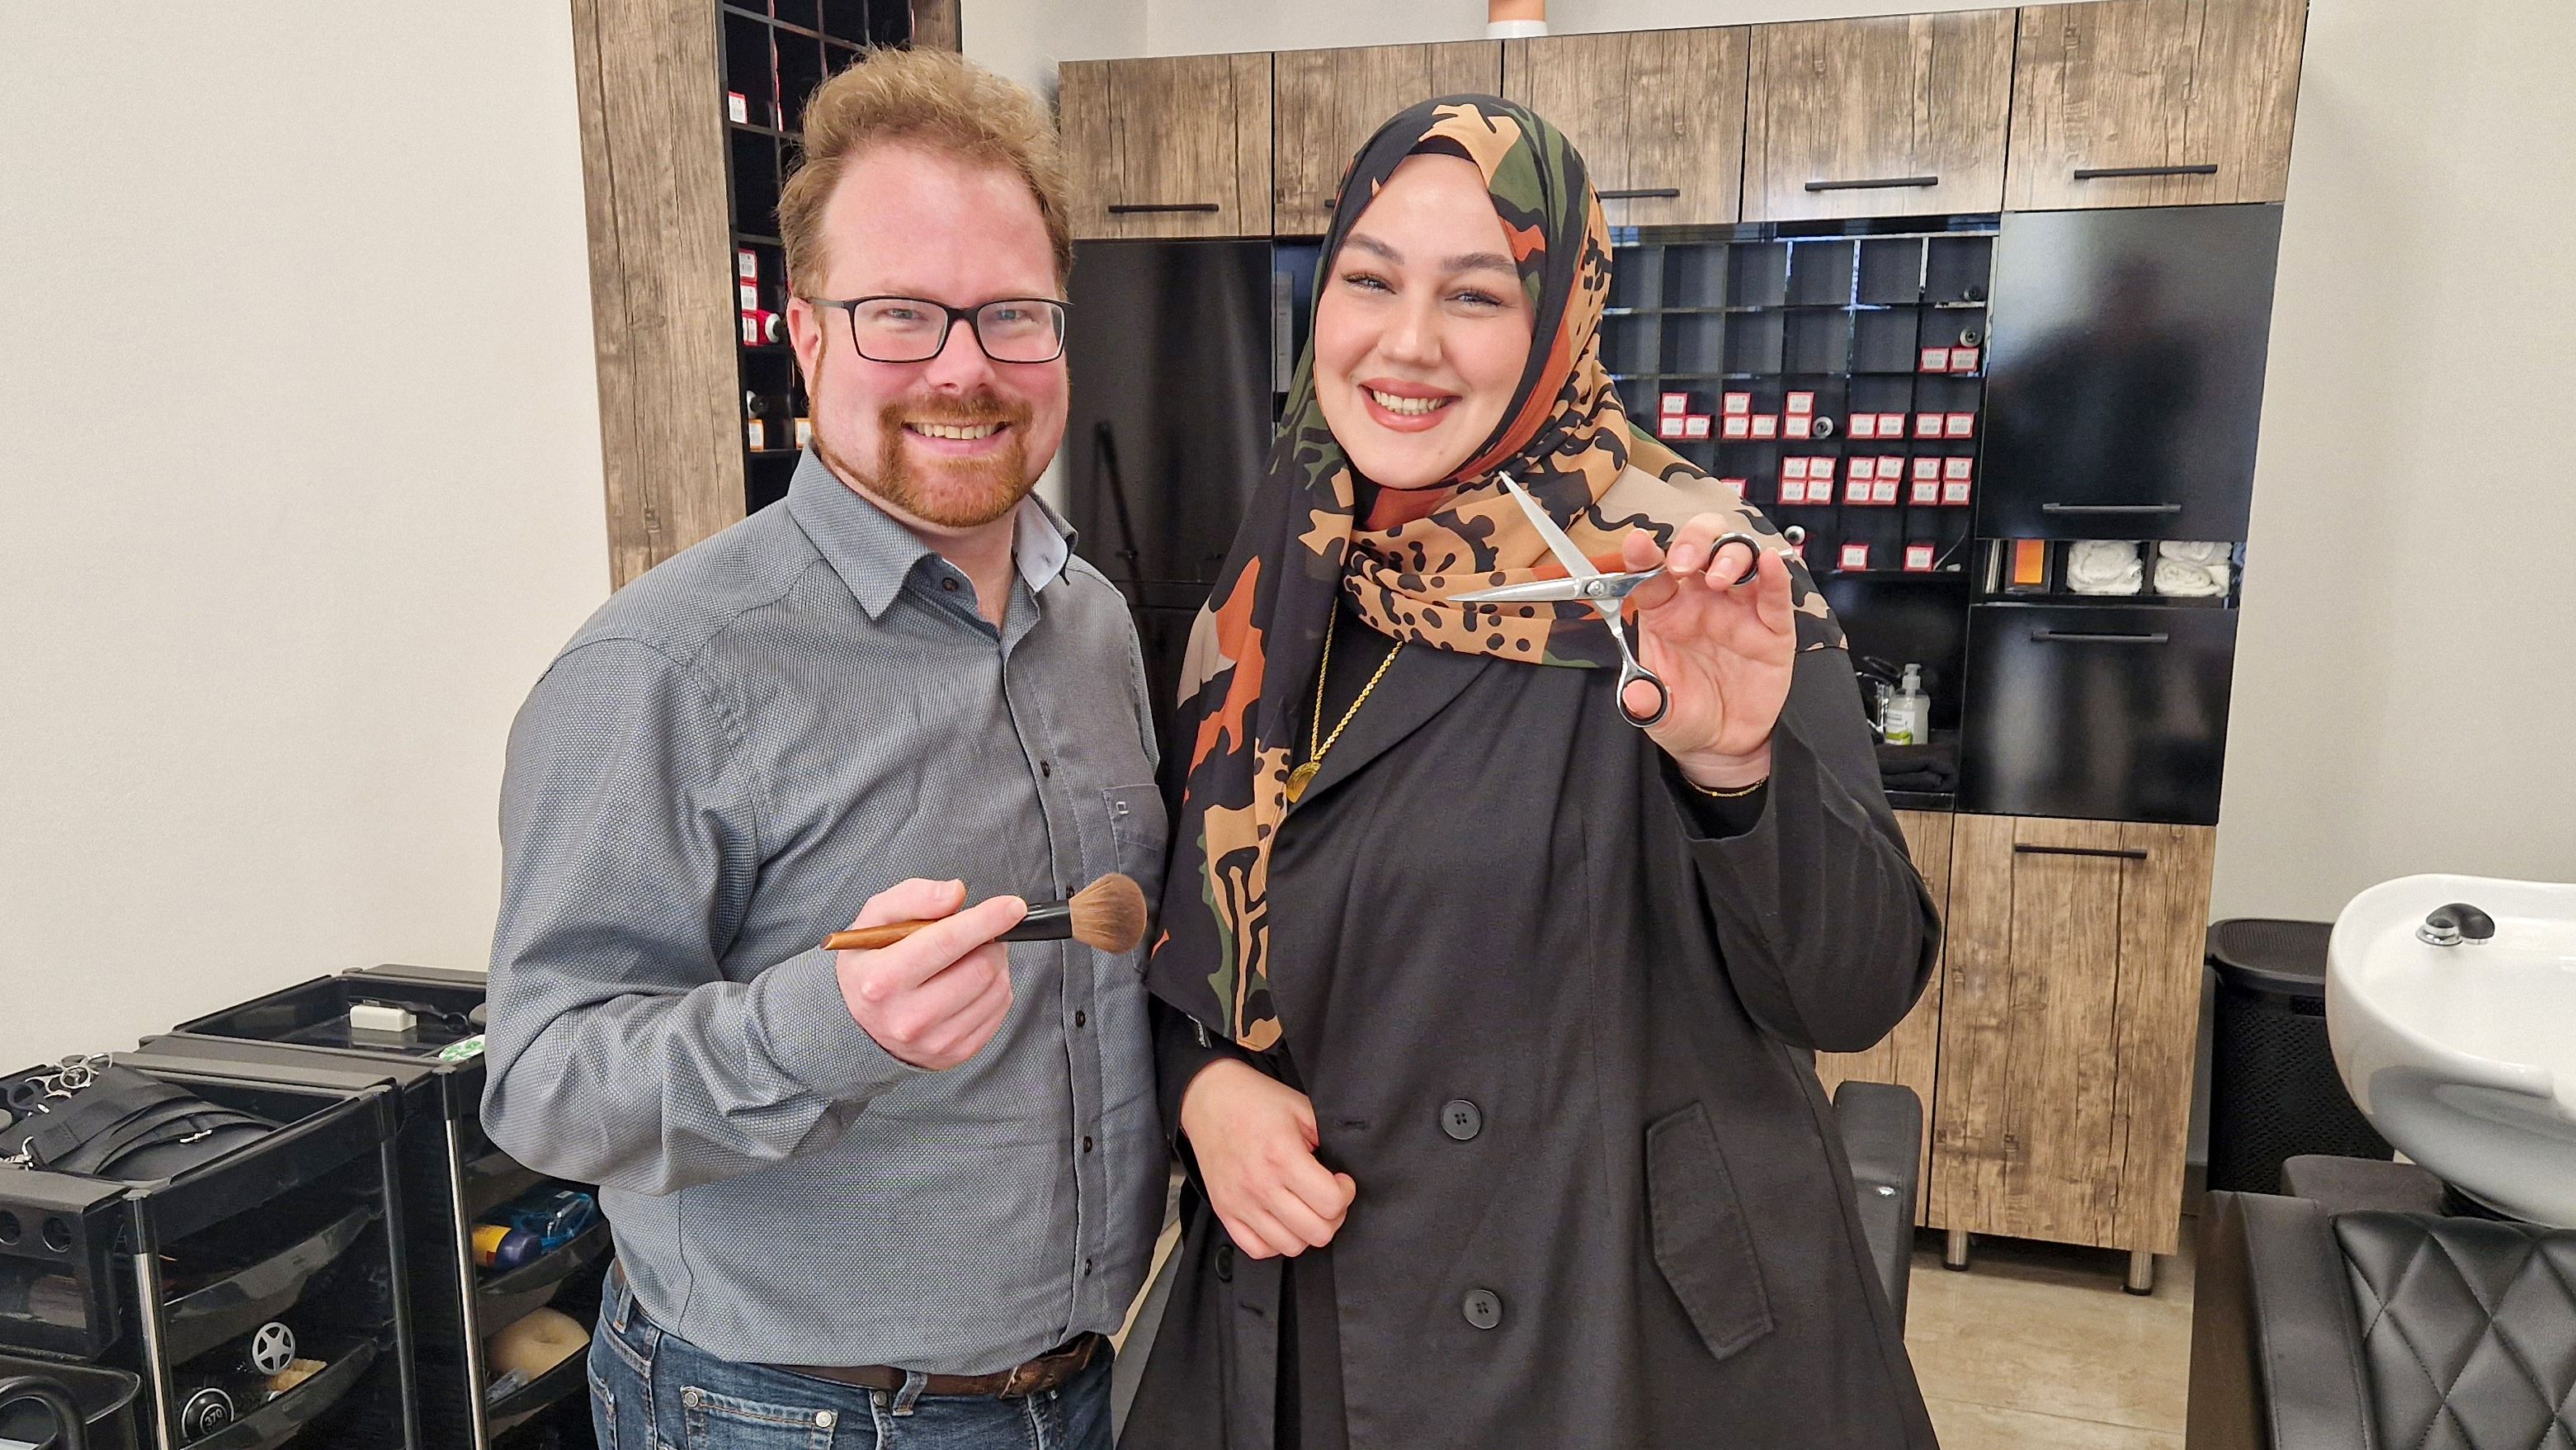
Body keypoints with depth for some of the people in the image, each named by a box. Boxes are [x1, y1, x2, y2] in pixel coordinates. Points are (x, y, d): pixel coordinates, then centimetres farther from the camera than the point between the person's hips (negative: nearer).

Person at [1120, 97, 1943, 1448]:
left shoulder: (1687, 575, -12)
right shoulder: (1273, 599, 0)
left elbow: (1861, 987, -17)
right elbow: (1192, 941, 9)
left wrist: (1735, 765, -34)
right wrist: (1204, 1082, -10)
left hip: (1632, 1333, -3)